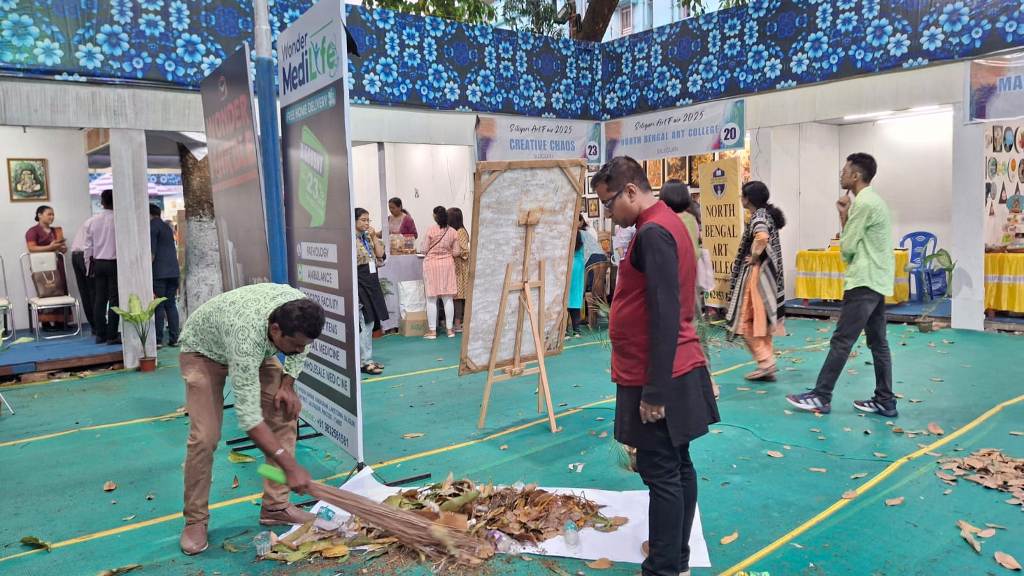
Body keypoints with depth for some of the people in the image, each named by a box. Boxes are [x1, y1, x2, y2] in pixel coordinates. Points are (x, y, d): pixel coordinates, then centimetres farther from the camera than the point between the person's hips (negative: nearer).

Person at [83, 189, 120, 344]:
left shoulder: (91, 221, 3)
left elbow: (88, 247, 6)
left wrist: (91, 266, 16)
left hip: (98, 263, 4)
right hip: (114, 263, -4)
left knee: (99, 299, 10)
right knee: (114, 299, -1)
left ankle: (100, 334, 14)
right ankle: (112, 335, -2)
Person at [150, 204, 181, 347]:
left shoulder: (152, 226, -5)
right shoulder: (167, 226, 19)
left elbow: (151, 252, -12)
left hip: (159, 272, -7)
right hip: (174, 271, 7)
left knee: (158, 306, -3)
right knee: (171, 304, 8)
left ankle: (158, 340, -1)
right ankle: (174, 339, 6)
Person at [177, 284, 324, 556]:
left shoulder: (298, 307, -29)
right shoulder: (247, 336, -46)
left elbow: (299, 347, -2)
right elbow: (248, 416, -44)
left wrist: (288, 385, -16)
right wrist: (290, 466, -45)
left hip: (257, 348, 6)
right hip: (203, 349, -5)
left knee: (284, 414, -7)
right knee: (204, 436, -17)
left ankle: (275, 506, 3)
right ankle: (195, 520, 4)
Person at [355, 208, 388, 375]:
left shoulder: (368, 238, 13)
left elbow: (380, 255, 7)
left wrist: (374, 237, 0)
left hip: (372, 283, 9)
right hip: (359, 284, -8)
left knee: (370, 323, 12)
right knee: (365, 324, -8)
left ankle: (366, 358, 21)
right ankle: (365, 361, -2)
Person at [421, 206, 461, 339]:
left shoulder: (431, 230, -12)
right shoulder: (453, 232, -3)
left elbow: (424, 250, -9)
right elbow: (456, 253, 0)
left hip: (431, 264, -3)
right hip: (447, 264, 3)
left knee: (431, 299, 3)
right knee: (448, 298, 9)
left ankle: (432, 331, 5)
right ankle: (450, 329, 13)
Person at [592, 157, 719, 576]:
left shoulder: (652, 233, -18)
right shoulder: (666, 224, 13)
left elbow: (665, 318, -23)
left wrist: (654, 391, -21)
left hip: (660, 381, -10)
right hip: (676, 374, 10)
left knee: (661, 475, -2)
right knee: (677, 467, 16)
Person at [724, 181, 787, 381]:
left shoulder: (758, 217, -15)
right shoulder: (767, 214, 14)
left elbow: (762, 237, -36)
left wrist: (754, 257, -21)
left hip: (756, 274, -10)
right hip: (766, 274, 10)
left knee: (748, 320, -2)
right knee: (761, 320, 12)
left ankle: (766, 361, -4)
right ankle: (767, 365, 15)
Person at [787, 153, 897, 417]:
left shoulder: (863, 203, -14)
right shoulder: (873, 200, 17)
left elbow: (847, 248, -12)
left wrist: (843, 217, 3)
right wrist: (846, 216, 5)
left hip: (864, 283, -10)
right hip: (877, 282, 10)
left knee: (841, 341, -7)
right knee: (878, 342, 10)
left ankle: (821, 397, -3)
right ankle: (885, 401, 14)